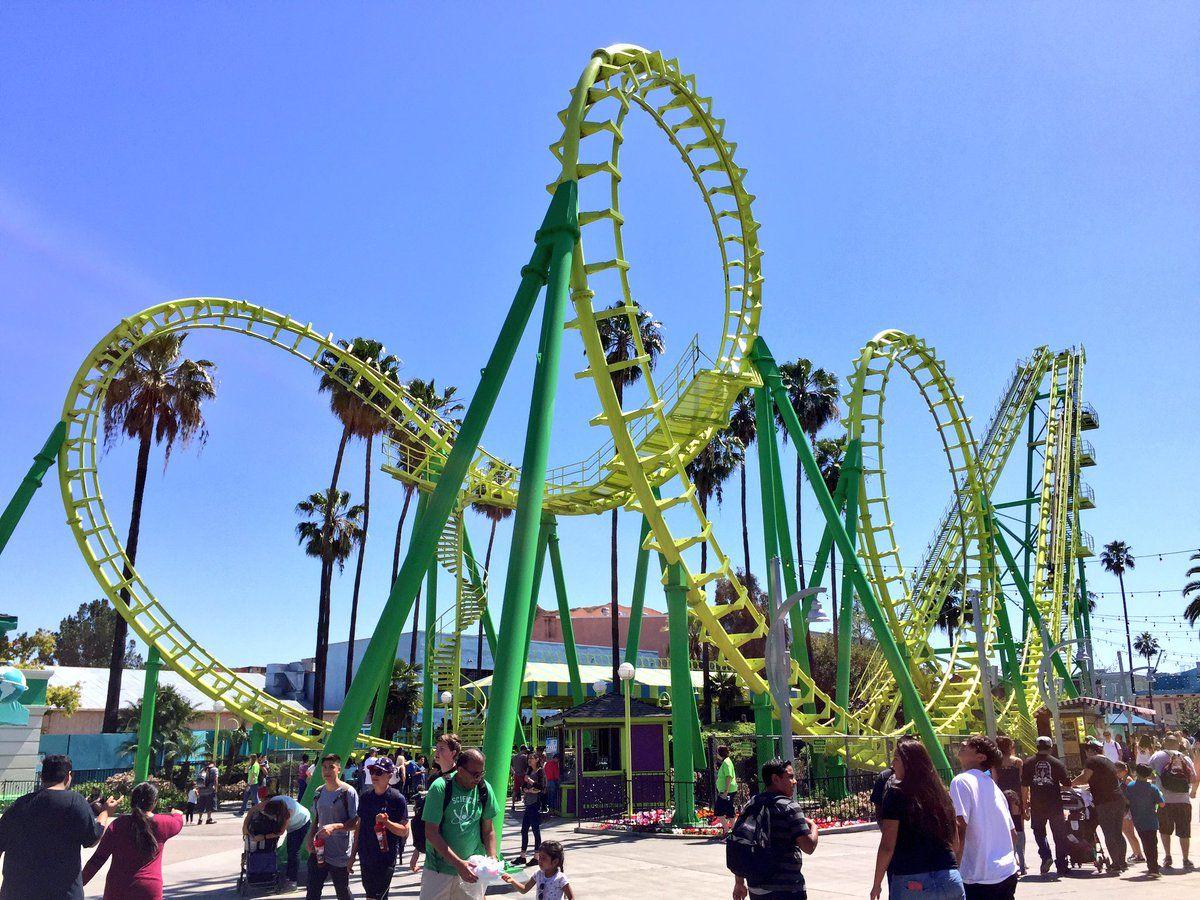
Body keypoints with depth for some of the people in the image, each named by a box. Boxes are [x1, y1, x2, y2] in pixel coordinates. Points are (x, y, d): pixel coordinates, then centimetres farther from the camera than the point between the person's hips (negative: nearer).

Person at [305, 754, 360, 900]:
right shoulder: (319, 792, 6)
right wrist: (310, 838, 1)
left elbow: (355, 822, -14)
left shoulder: (348, 792, -13)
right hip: (318, 850, 5)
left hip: (340, 854, -5)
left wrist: (334, 826, -28)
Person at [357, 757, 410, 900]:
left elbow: (404, 831, -10)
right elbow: (360, 825, 14)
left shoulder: (397, 798, -11)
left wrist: (386, 822, -25)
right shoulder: (365, 796, 5)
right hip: (365, 856, 5)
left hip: (386, 857, -5)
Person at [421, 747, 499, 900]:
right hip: (439, 870, -3)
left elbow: (488, 830, 8)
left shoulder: (484, 789, -1)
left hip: (472, 869, 3)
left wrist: (492, 857, -7)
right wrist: (458, 863, -20)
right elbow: (431, 833, -16)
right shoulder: (440, 788, -14)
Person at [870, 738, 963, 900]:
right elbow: (955, 844, 16)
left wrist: (877, 884, 0)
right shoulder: (941, 792, 10)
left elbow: (887, 846, -9)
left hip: (912, 883, -5)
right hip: (951, 881, 5)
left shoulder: (896, 792, -6)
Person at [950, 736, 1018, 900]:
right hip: (1008, 874, 8)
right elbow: (1013, 834, 18)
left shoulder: (962, 781, -11)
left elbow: (960, 828, -21)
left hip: (979, 879, -8)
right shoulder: (991, 784, 13)